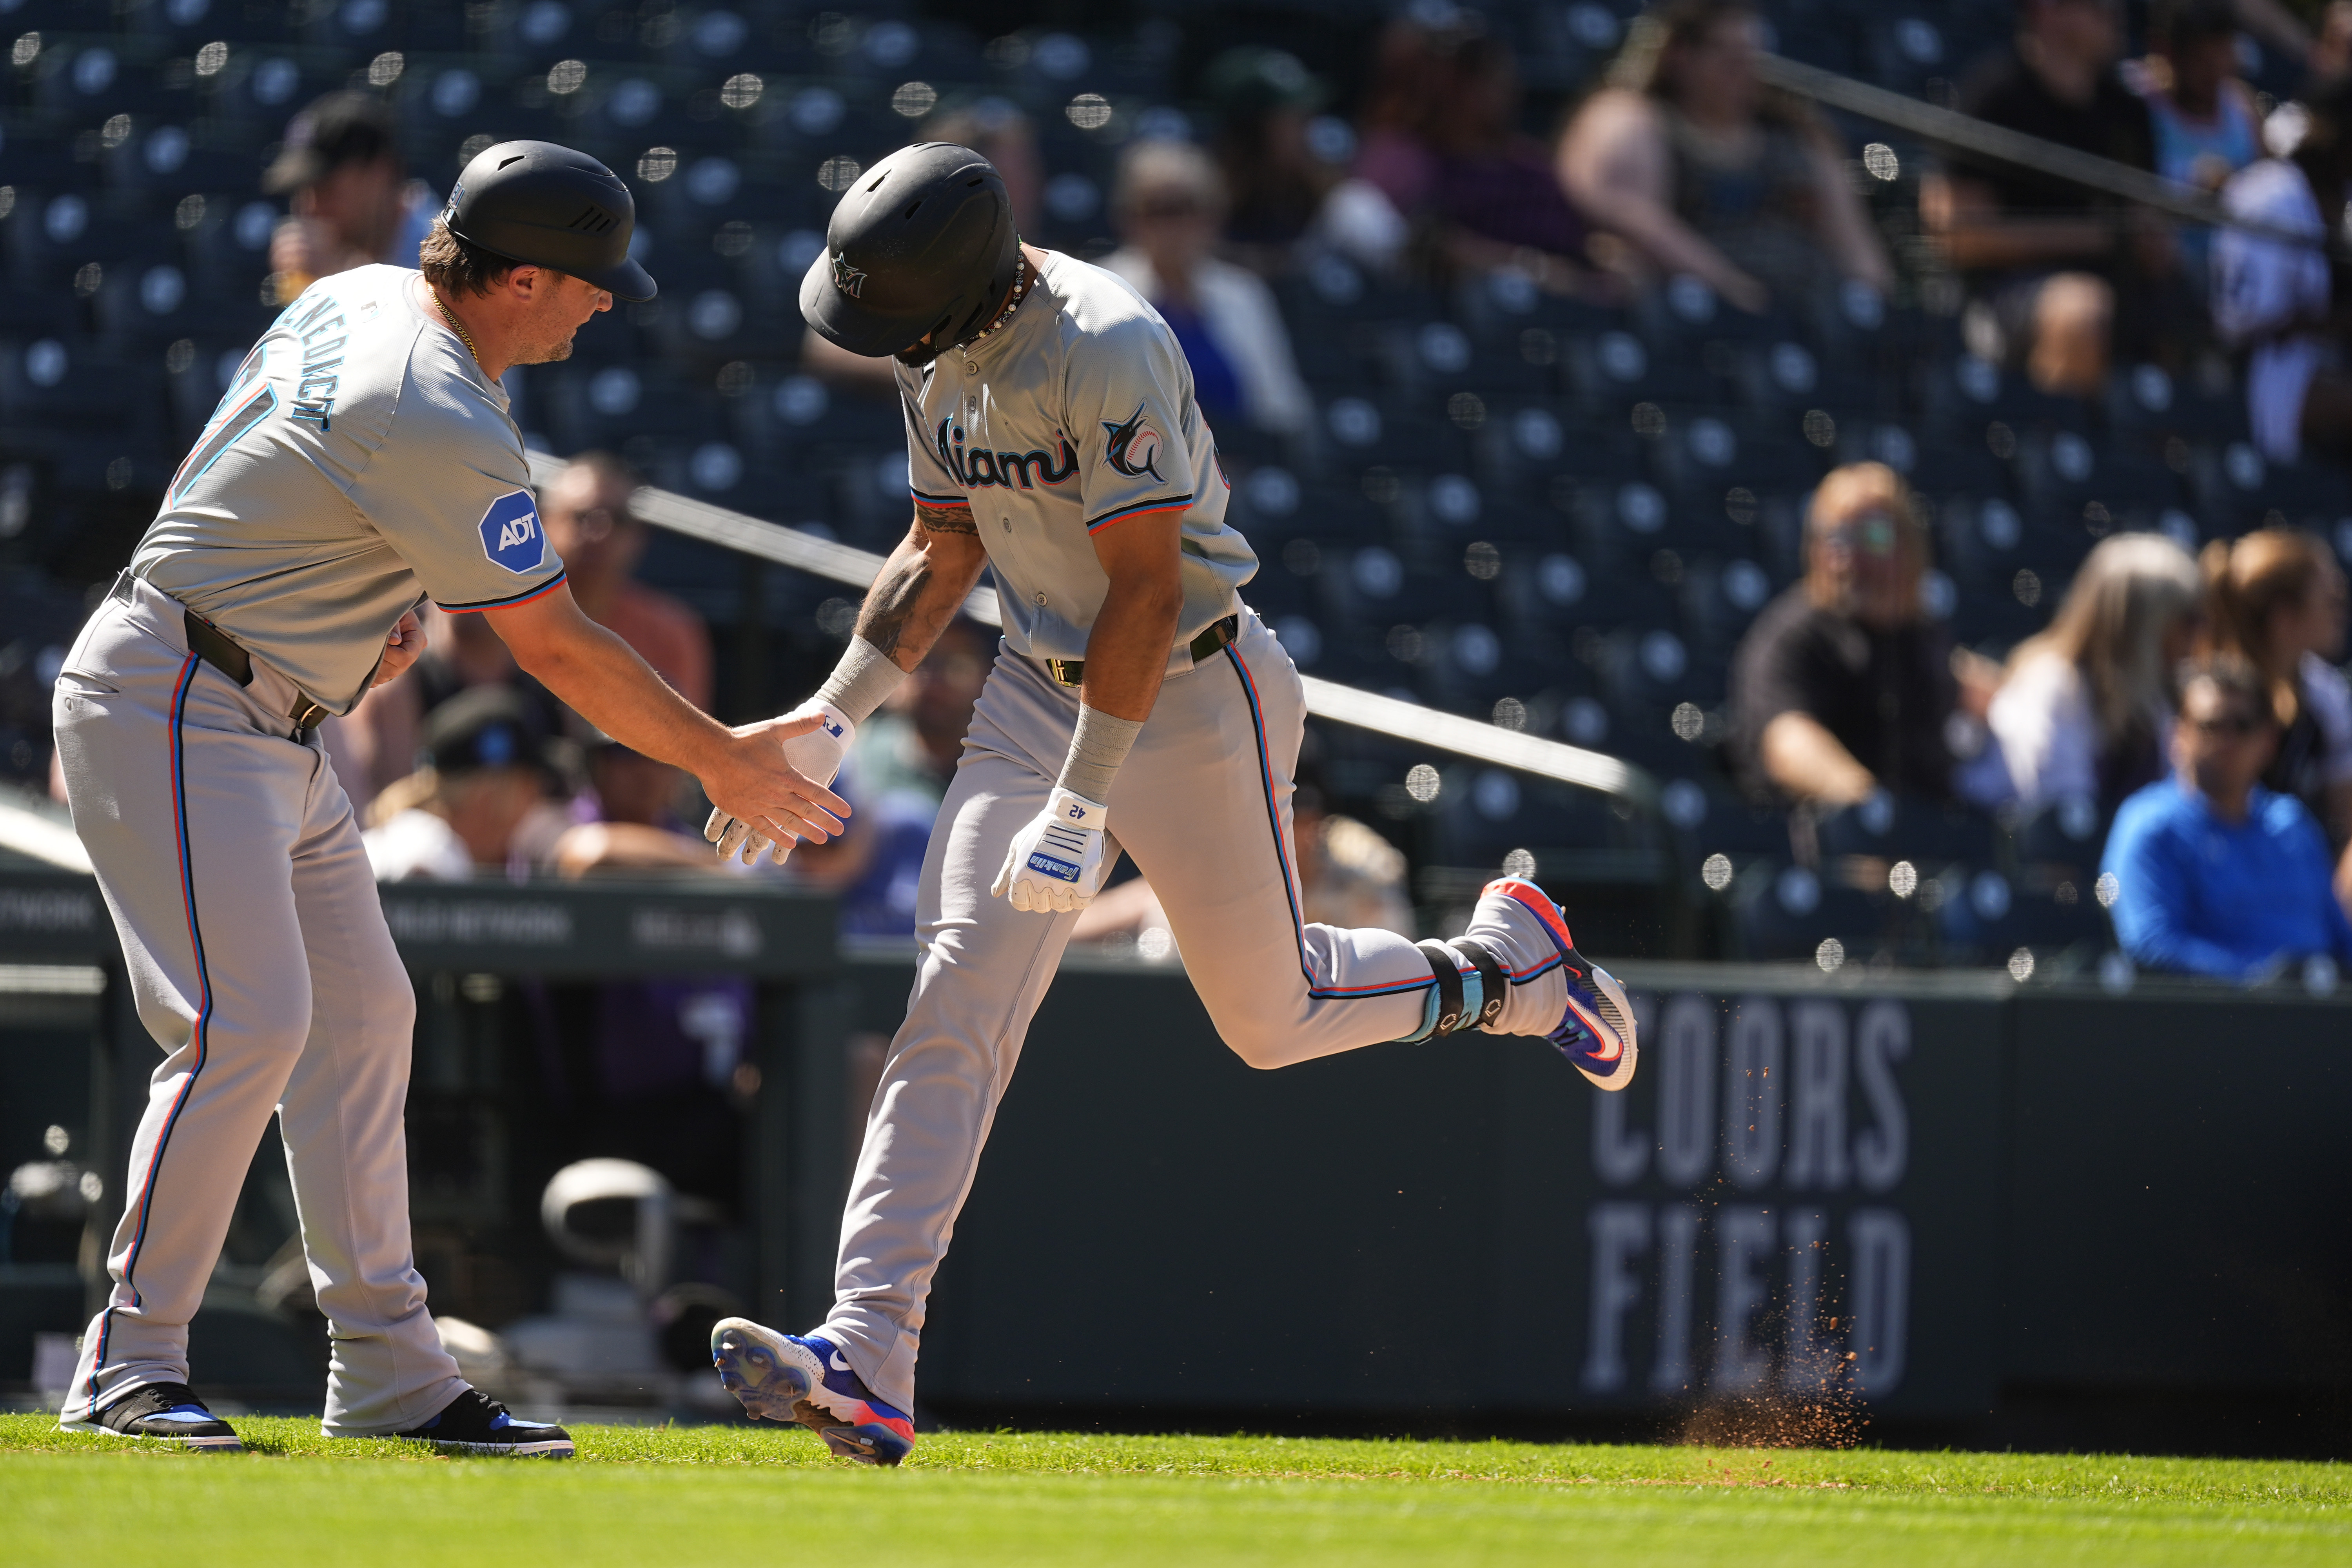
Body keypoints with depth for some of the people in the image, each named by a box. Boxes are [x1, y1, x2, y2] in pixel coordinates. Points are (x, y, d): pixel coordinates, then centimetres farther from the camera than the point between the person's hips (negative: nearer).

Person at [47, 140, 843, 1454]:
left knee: (362, 1014, 8)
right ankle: (131, 1366, -11)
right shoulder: (441, 429, -24)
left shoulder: (357, 298, 5)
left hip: (271, 727, 11)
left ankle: (388, 1373, 10)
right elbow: (557, 647, -17)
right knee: (249, 1024, -17)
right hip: (175, 713, -11)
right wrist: (723, 761, -7)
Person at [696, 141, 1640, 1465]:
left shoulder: (1106, 349, -26)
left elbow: (1145, 587, -27)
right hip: (1040, 696, 6)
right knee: (957, 1000, -10)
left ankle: (1507, 965, 36)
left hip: (1194, 697, -6)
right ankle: (867, 1361, -19)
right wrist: (829, 721, 1)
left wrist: (1081, 808, -29)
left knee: (1270, 1016, 6)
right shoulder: (941, 353, 0)